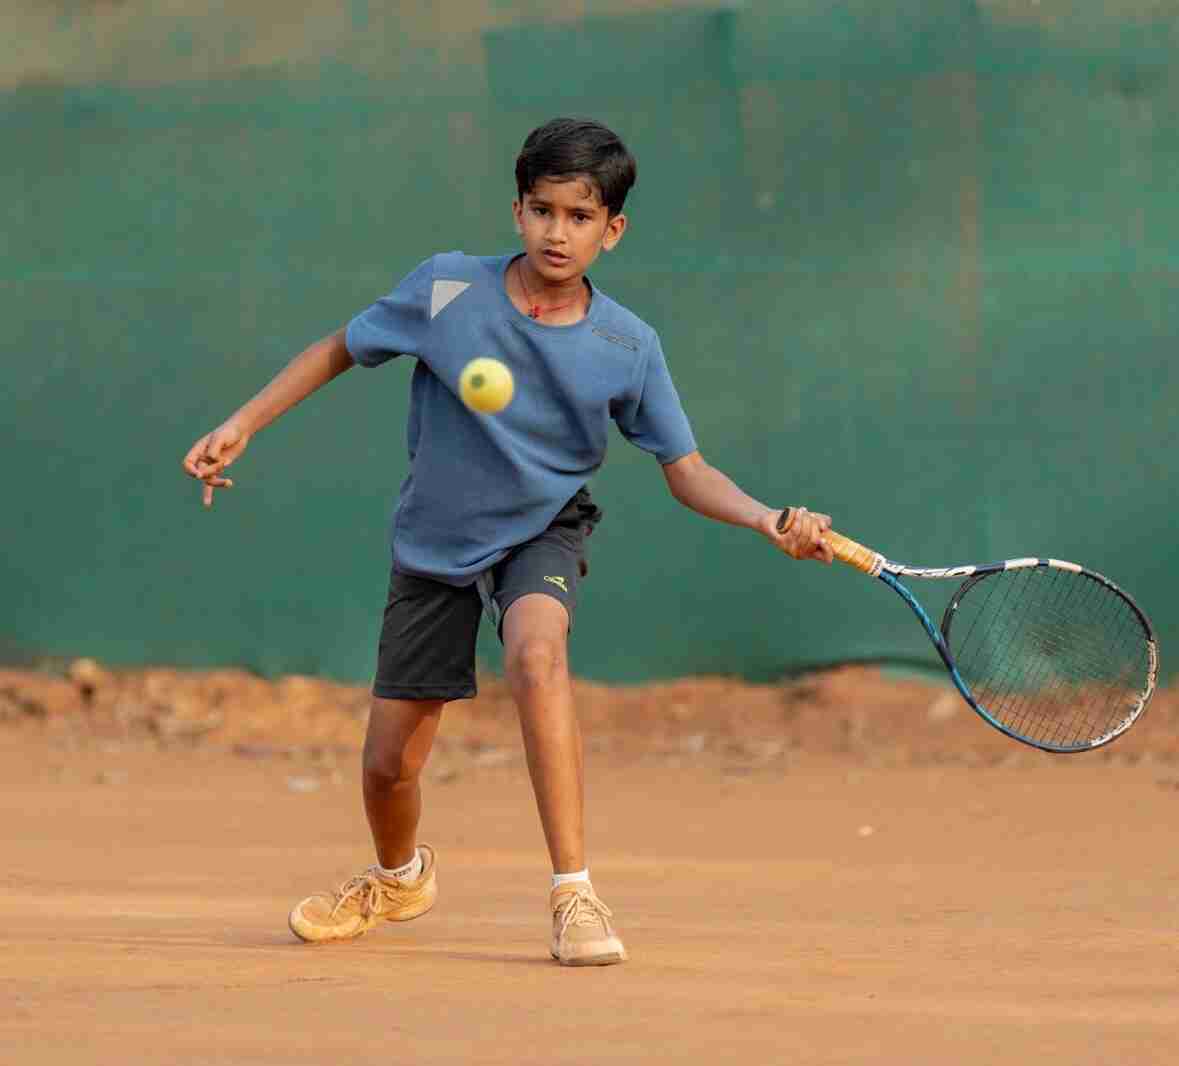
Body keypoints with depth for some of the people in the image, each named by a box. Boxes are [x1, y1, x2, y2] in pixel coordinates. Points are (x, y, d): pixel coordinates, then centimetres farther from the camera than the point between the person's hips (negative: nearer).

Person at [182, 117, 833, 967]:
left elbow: (687, 471, -7)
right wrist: (241, 426, -5)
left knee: (536, 653, -36)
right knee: (390, 766, 4)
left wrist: (768, 521, -25)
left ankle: (574, 894, -32)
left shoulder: (628, 347, -15)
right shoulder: (446, 289, -17)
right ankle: (400, 877, 42)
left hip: (543, 531, -1)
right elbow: (341, 351, 0)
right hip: (435, 542, 1)